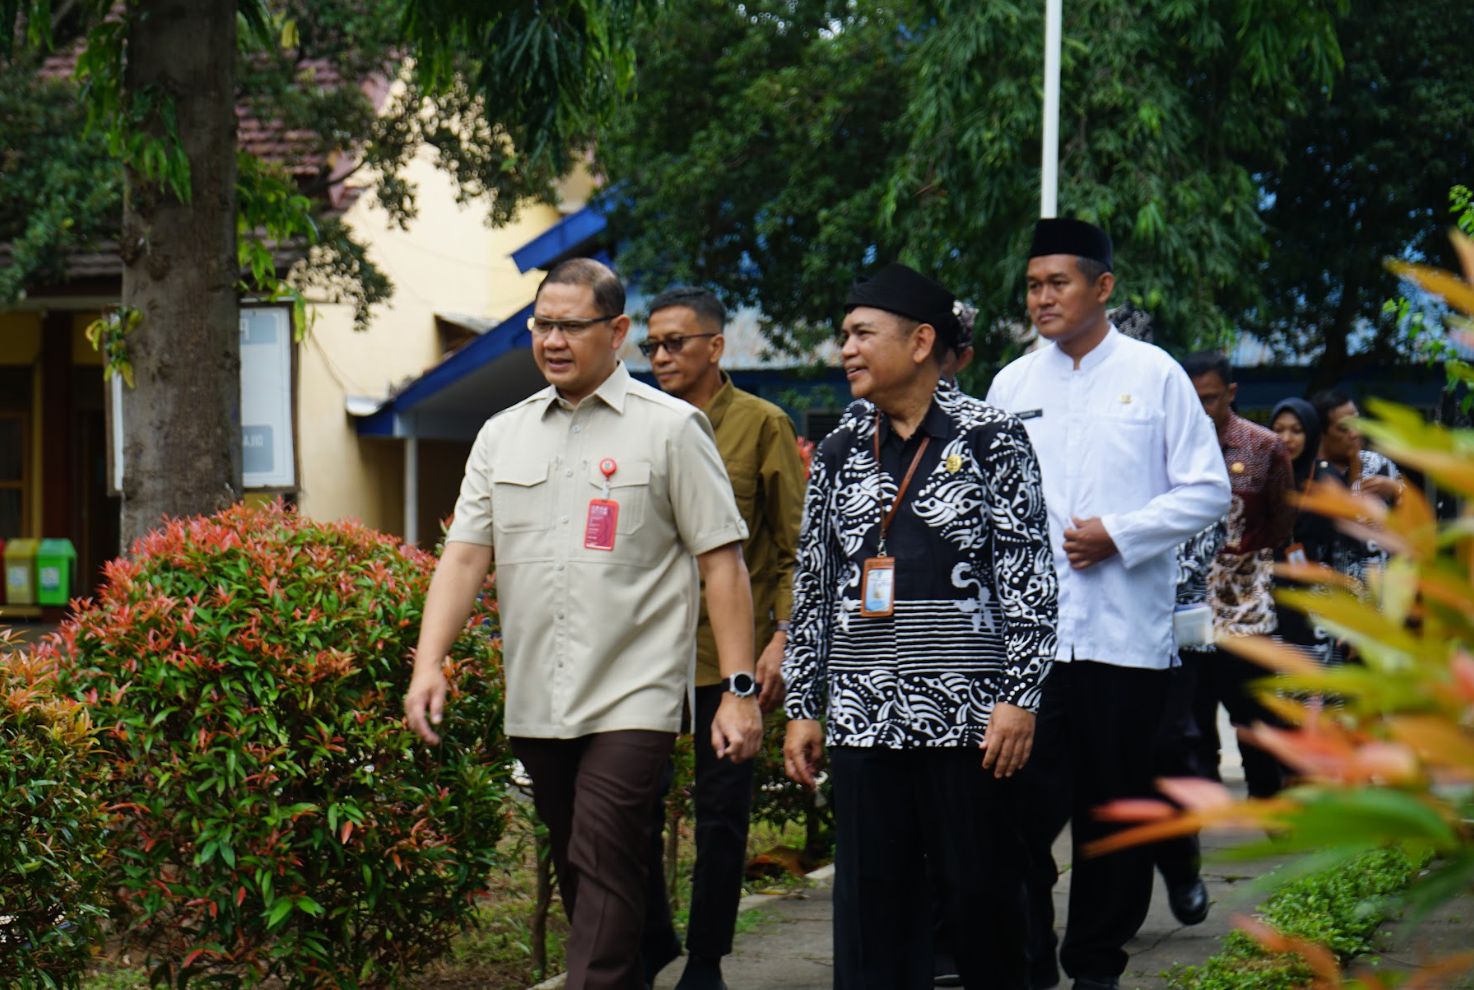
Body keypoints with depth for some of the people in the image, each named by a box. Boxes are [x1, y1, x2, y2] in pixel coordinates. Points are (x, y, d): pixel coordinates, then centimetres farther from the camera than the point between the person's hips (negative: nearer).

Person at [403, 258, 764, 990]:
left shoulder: (670, 429, -1)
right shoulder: (502, 436, 12)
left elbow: (721, 561, -2)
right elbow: (465, 554, 7)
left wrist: (739, 689, -8)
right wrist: (429, 663, -7)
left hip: (631, 699, -5)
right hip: (535, 702, 5)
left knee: (606, 866, -13)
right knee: (575, 871, 10)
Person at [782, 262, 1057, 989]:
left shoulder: (990, 438, -1)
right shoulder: (840, 454, 12)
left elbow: (1029, 576, -4)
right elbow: (812, 589, 15)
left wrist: (1019, 696, -11)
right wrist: (801, 706, 11)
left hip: (967, 712, -4)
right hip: (863, 716, 4)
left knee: (981, 889, 2)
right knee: (871, 901, 5)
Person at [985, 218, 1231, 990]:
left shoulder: (1154, 375, 2)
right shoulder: (1012, 385, 11)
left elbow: (1208, 490, 0)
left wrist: (1118, 535, -11)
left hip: (1127, 631, -2)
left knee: (1115, 807, 6)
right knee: (1024, 803, -5)